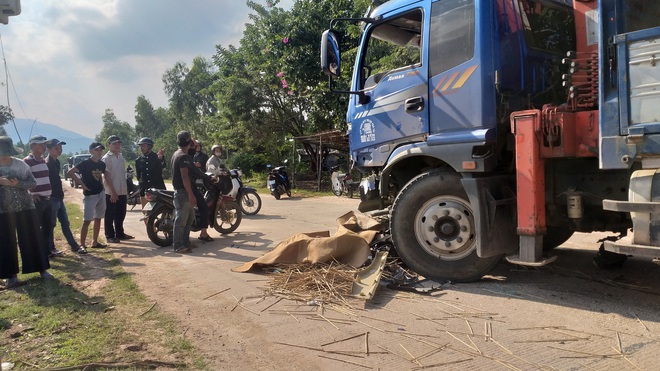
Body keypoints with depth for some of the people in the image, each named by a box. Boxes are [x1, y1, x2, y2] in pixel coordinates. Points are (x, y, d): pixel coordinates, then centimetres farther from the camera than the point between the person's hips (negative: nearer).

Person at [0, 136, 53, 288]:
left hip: (25, 208, 0)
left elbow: (33, 183, 0)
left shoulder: (20, 164, 0)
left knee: (32, 239, 5)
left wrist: (18, 184, -19)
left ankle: (42, 269, 16)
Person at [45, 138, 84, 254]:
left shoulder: (56, 162, 13)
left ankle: (74, 246, 17)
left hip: (59, 198, 9)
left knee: (65, 223, 12)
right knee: (51, 224, 2)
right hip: (52, 198, -9)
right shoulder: (47, 163, -16)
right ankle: (50, 249, 13)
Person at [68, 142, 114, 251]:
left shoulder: (102, 164, 6)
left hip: (101, 194, 7)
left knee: (98, 219, 12)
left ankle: (95, 242, 22)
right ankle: (82, 244, -4)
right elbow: (70, 172, -15)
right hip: (90, 195, -7)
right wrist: (81, 183, -15)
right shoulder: (85, 163, -12)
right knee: (87, 221, -8)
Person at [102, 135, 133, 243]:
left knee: (121, 214, 14)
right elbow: (107, 177, -14)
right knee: (110, 215, 2)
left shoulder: (121, 157, 13)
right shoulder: (106, 158, -9)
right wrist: (113, 192, -18)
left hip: (122, 192, 7)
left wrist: (126, 190, 16)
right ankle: (110, 236, 10)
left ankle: (120, 233, 25)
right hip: (111, 193, -7)